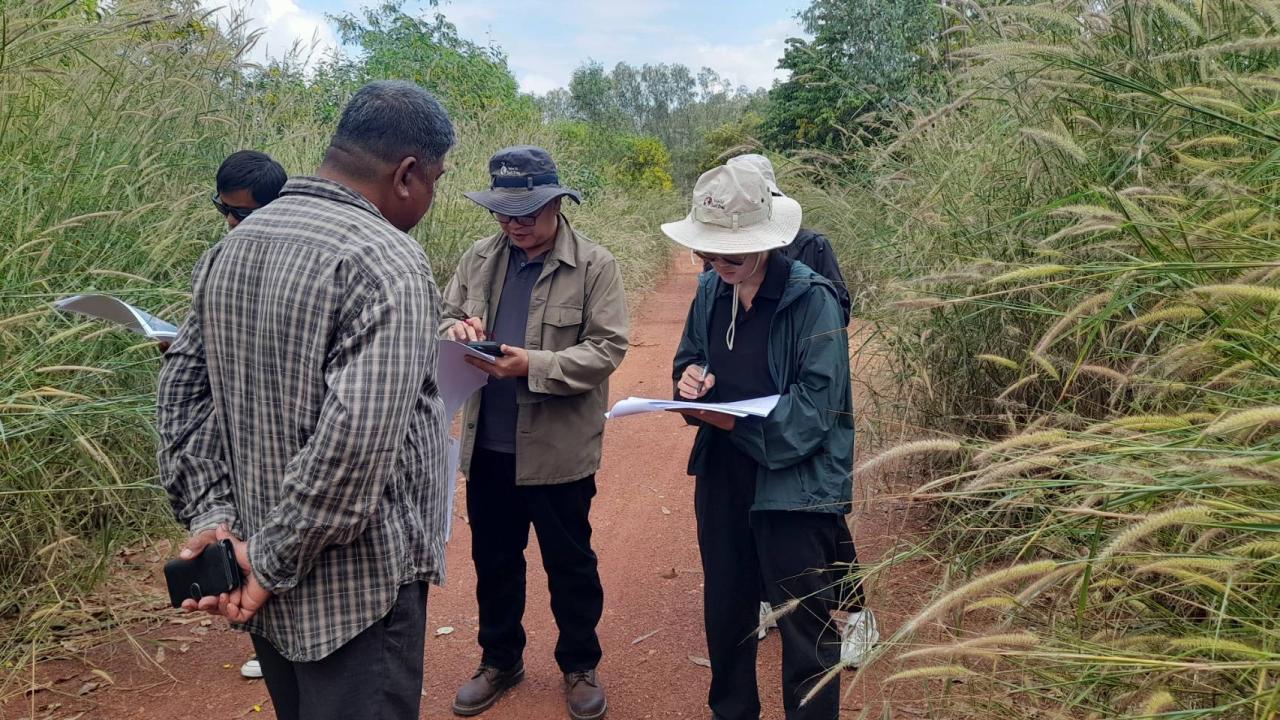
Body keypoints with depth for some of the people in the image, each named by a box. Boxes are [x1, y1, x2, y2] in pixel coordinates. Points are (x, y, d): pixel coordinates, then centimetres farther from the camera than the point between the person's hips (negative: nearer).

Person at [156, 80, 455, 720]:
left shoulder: (232, 246, 6)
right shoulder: (387, 262, -20)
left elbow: (183, 389, 7)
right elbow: (356, 439, -28)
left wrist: (210, 517, 2)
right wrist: (276, 563, -16)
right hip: (355, 592, -8)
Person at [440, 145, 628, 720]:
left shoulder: (594, 265, -9)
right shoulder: (479, 259, 4)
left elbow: (607, 348, -14)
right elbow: (446, 318, 10)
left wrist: (533, 365, -26)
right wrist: (457, 330, -15)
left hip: (559, 448, -4)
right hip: (488, 443, 4)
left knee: (570, 564, 12)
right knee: (493, 559, 19)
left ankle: (580, 667, 34)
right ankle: (500, 660, 40)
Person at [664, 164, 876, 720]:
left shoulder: (811, 299, -16)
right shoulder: (710, 291, 3)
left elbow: (815, 405, -19)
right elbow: (689, 357, 17)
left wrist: (736, 423, -25)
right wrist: (690, 378, -7)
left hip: (795, 484, -6)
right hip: (721, 478, 6)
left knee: (805, 626, 4)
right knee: (725, 610, 20)